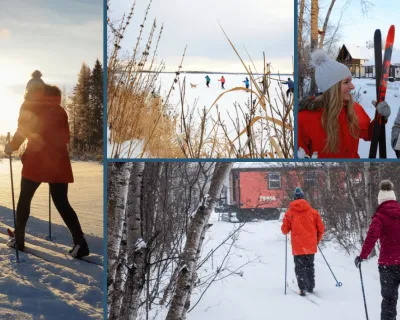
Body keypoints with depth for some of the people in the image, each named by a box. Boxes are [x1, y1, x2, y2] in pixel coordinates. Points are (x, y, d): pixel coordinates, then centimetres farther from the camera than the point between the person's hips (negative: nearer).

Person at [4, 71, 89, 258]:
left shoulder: (29, 106, 3)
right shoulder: (59, 109, 13)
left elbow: (22, 131, -3)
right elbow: (65, 137, 14)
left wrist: (11, 147, 10)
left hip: (36, 160, -3)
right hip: (58, 161, 3)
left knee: (24, 199, 14)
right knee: (61, 202, 2)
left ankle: (19, 239, 19)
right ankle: (80, 243, -10)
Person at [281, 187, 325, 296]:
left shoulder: (290, 213, -5)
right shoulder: (313, 211, 0)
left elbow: (285, 230, -2)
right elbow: (321, 229, 4)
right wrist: (317, 240, 20)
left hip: (297, 247, -2)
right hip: (311, 246, 2)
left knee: (300, 267, 5)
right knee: (310, 267, 17)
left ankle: (303, 288, -6)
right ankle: (311, 287, 21)